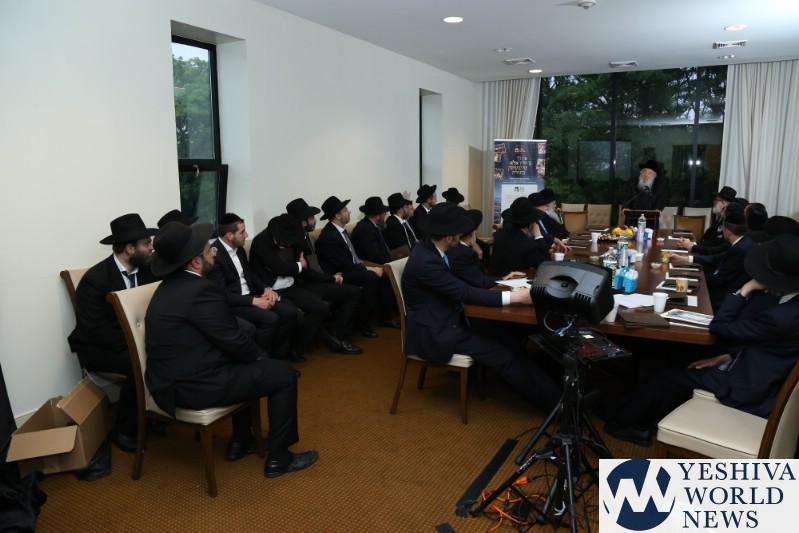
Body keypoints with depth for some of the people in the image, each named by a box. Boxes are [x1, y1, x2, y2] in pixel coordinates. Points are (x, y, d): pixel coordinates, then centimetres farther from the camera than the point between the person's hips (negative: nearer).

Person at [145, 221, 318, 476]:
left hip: (172, 378, 10)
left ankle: (241, 440, 34)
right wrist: (259, 354, 3)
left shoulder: (171, 285, 9)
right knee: (284, 374, 1)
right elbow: (233, 341, -17)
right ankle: (278, 457, 12)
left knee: (246, 364, 30)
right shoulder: (201, 290, -23)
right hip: (193, 386, -10)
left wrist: (253, 353, 10)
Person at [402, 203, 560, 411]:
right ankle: (550, 400, -3)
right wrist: (513, 297, -24)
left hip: (444, 321, 9)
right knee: (504, 354, -13)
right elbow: (465, 292, -26)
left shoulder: (430, 249, 3)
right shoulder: (426, 261, -26)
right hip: (434, 333, -9)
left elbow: (460, 284, 12)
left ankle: (546, 391, 3)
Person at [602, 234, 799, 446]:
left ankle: (624, 417, 26)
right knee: (683, 368, 14)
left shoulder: (782, 317, -35)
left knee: (671, 378, 5)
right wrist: (729, 356, 4)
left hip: (746, 390, -8)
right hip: (753, 371, 8)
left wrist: (745, 290, -19)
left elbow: (719, 327, -22)